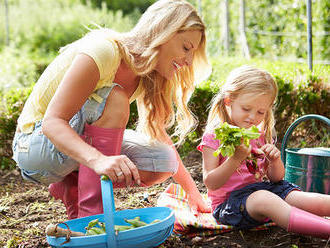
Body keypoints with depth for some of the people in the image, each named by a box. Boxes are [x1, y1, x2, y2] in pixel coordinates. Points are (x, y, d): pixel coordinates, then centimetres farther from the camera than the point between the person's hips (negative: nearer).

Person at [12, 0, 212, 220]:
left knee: (163, 160, -12)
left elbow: (158, 134, 5)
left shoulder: (147, 75, -2)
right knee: (113, 100, -31)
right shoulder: (103, 51, -26)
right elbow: (52, 121, -31)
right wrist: (98, 160, -49)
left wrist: (193, 193, 2)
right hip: (34, 143, -7)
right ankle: (92, 211, -28)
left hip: (83, 142, 7)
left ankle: (71, 187, 4)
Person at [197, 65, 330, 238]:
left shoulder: (262, 136, 12)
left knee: (313, 202, -17)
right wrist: (235, 159, -26)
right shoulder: (214, 137, -6)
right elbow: (211, 183, -13)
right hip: (230, 200, -6)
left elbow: (276, 178, 13)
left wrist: (275, 160, -10)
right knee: (265, 199, -38)